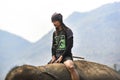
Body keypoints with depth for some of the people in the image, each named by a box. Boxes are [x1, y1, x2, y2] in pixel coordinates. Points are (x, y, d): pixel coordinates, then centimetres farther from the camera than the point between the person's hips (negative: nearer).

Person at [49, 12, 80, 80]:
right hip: (57, 55, 7)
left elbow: (69, 46, -8)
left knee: (71, 67, -36)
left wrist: (61, 57, -13)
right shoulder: (55, 33, 17)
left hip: (66, 55, -6)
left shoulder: (67, 31, -1)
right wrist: (53, 56, 0)